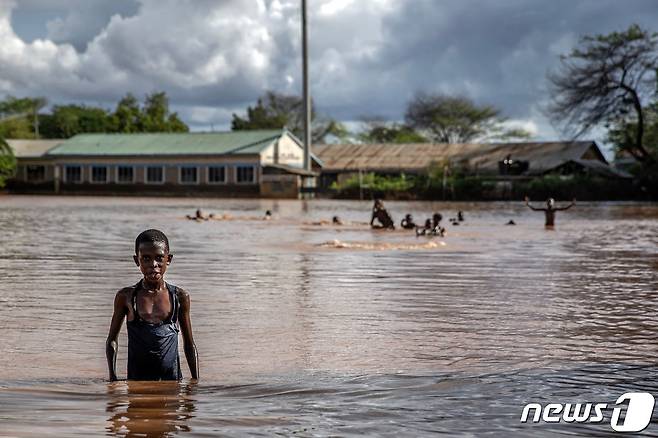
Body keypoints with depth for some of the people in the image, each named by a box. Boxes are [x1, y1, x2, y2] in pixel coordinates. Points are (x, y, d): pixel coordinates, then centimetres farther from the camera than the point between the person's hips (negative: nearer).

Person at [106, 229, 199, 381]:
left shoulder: (180, 297, 6)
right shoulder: (126, 297, 4)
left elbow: (189, 345, 13)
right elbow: (112, 340, 13)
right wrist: (112, 377, 2)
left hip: (172, 379, 1)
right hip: (137, 379, 0)